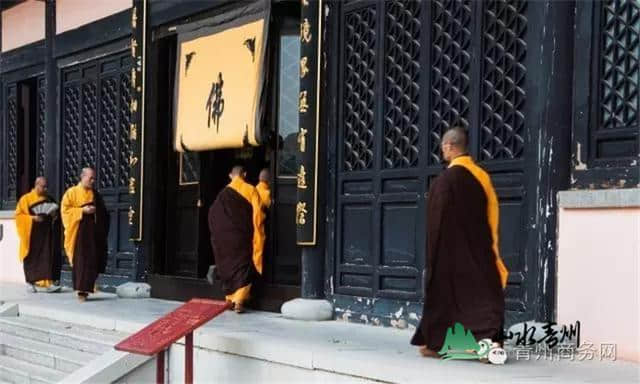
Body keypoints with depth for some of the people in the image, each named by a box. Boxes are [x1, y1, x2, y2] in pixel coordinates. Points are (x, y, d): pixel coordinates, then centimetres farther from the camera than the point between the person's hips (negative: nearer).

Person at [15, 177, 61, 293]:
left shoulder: (49, 199, 11)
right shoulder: (26, 199, -2)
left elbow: (55, 212, 21)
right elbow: (19, 214, -6)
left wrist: (53, 214, -3)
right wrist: (33, 218, -19)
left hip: (46, 233, 3)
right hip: (32, 234, -3)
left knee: (47, 257, -7)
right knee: (32, 257, 4)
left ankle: (47, 282, -11)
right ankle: (31, 283, 16)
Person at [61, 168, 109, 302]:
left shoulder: (95, 194, 15)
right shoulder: (71, 193, 3)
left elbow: (103, 213, 22)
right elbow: (66, 210, -6)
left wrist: (95, 210, 0)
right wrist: (82, 210, -15)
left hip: (94, 232, 4)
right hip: (79, 231, -4)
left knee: (92, 260, -2)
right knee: (80, 260, -8)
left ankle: (86, 288, 7)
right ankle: (81, 290, -6)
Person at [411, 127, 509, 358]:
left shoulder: (447, 179, -15)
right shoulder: (481, 175, 5)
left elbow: (437, 220, -12)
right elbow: (492, 212, 9)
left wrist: (433, 252, -4)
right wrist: (490, 246, 15)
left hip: (450, 249, -5)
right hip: (480, 248, 5)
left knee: (445, 292, 6)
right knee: (482, 291, 4)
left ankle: (436, 343, 16)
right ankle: (490, 338, -9)